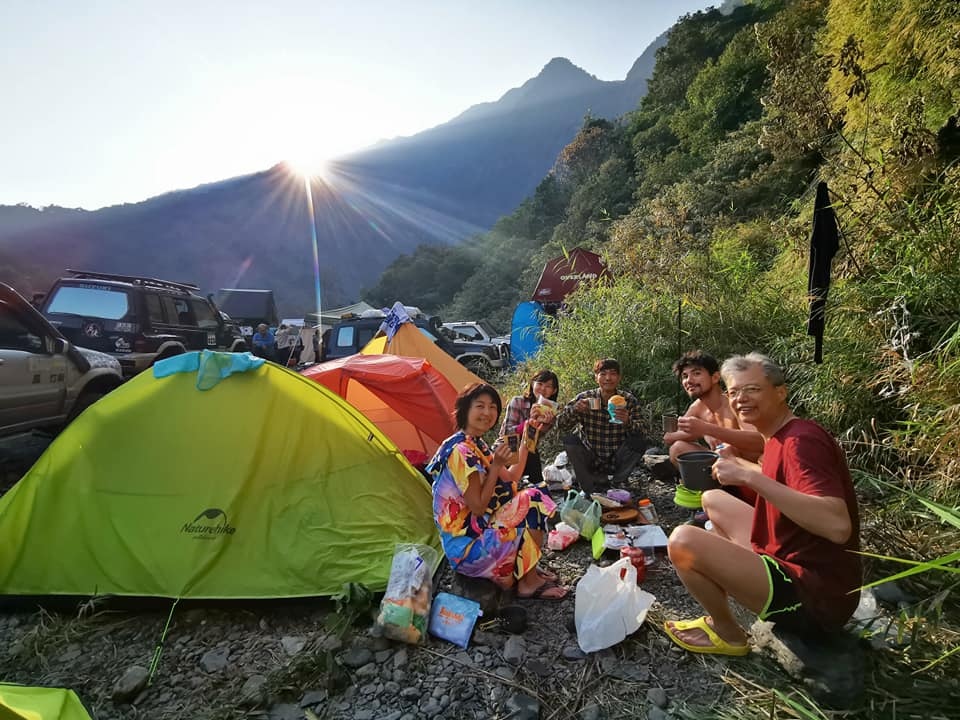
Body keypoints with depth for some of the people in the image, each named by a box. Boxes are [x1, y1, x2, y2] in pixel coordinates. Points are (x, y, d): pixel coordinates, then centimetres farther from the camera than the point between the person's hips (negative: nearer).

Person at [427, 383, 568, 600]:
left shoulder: (478, 445, 7)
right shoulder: (461, 451, -23)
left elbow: (509, 482, 11)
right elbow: (478, 507, -22)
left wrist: (525, 446, 8)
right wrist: (496, 465, -22)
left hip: (480, 528, 9)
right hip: (466, 543, -9)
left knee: (533, 498, 4)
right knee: (533, 505, -11)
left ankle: (528, 571, 12)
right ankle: (529, 583, 7)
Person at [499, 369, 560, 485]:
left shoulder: (551, 413, 1)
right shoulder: (517, 402, -13)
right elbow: (505, 432, -17)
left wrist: (545, 423, -26)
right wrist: (529, 423, -31)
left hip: (530, 456, 4)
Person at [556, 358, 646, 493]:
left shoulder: (629, 400, -6)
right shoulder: (585, 398, -8)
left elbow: (639, 432, -16)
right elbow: (560, 423, -11)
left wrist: (628, 422, -38)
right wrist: (574, 409, -32)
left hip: (617, 461, 0)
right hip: (591, 460, 0)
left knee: (638, 442, -24)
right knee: (570, 440, -24)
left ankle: (616, 484, -3)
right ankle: (591, 489, -7)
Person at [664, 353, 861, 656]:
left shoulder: (801, 440, -23)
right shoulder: (782, 436, 6)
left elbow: (838, 526, -37)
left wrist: (749, 476, -37)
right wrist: (738, 464, 26)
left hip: (814, 596, -10)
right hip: (790, 562, 10)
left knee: (683, 542, -22)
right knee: (713, 499, 19)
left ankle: (728, 634, 6)